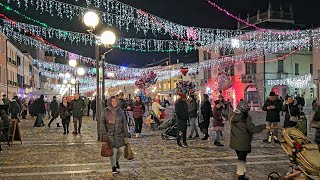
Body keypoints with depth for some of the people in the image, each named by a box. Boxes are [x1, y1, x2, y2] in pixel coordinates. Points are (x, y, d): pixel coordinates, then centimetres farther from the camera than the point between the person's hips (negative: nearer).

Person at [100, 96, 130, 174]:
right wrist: (104, 134, -7)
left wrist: (126, 135, 3)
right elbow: (102, 123, 0)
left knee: (121, 149, 3)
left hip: (120, 134, 2)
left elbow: (124, 123, 5)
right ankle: (113, 167, 17)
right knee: (113, 151, -4)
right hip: (110, 134, -2)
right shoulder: (105, 111, -2)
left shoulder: (121, 111, 3)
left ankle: (117, 161, 36)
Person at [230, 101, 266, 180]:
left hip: (235, 141, 6)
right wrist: (263, 126, -8)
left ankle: (241, 172, 29)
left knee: (240, 157, 19)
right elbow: (252, 129, -16)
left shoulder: (234, 116, 3)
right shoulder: (247, 118, -15)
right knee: (242, 158, 3)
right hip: (243, 142, -6)